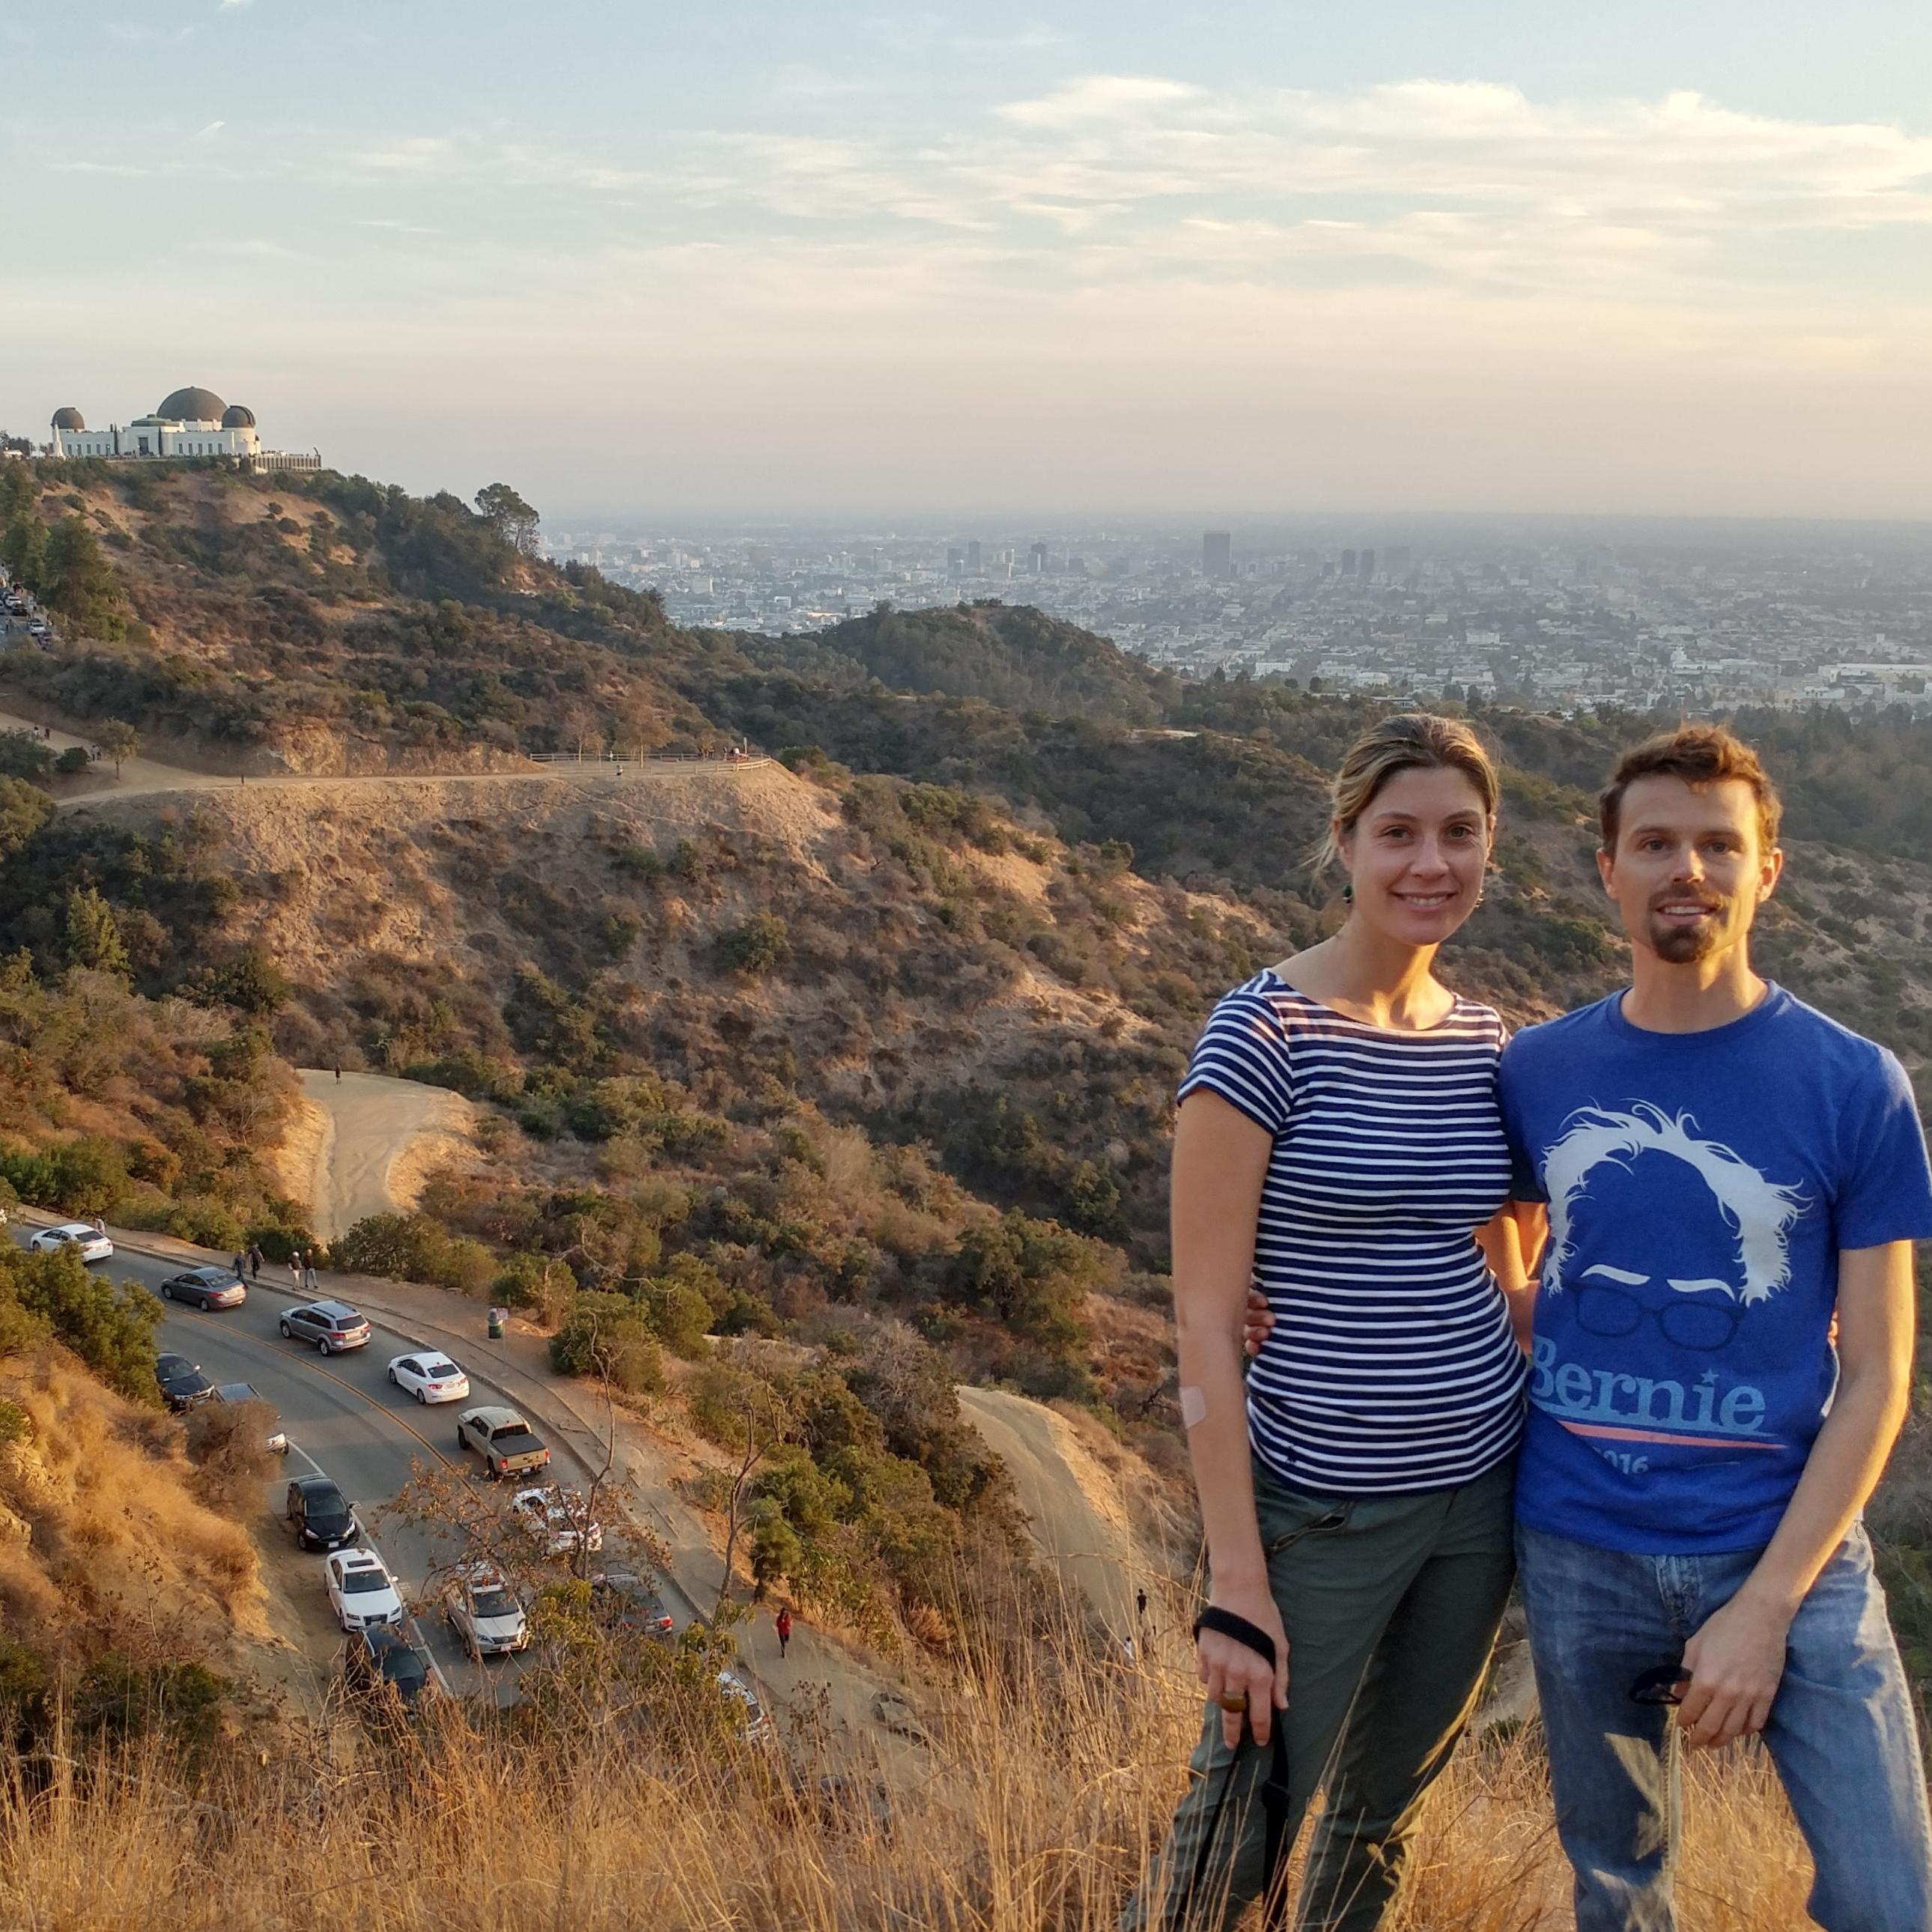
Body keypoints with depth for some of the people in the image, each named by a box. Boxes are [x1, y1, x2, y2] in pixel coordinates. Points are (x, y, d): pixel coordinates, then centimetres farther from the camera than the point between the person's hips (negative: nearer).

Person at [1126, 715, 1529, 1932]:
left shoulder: (1483, 1042, 4)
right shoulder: (1263, 1033, -14)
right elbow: (1204, 1319, -15)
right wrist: (1237, 1583, -17)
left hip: (1480, 1493, 6)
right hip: (1321, 1506, -6)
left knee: (1382, 1823, 21)